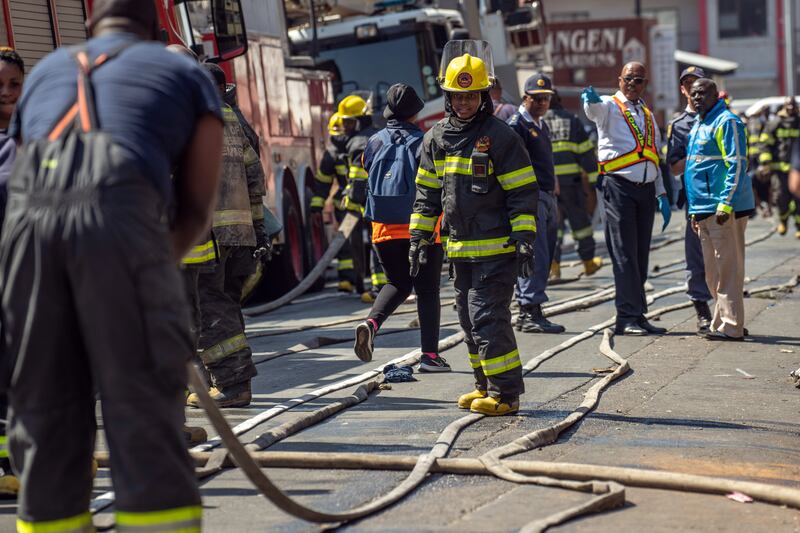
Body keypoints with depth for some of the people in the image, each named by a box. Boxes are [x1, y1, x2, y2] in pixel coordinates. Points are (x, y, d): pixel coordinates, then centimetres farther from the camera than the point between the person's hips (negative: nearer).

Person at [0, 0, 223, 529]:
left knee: (44, 425, 9)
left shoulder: (45, 72, 35)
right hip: (119, 218, -3)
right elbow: (198, 209, 21)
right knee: (145, 424, 0)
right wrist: (156, 267, 36)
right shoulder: (186, 73, 27)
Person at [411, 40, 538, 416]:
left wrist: (524, 241, -14)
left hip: (497, 248, -7)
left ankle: (505, 393, -3)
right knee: (469, 318, 12)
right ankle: (486, 386, 23)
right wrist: (419, 237, 13)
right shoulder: (436, 138, 10)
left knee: (488, 317, -11)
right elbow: (427, 192, 18)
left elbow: (523, 192, -8)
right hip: (459, 248, 7)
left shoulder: (500, 136, -9)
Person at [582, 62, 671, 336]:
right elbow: (594, 109, -25)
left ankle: (637, 315, 13)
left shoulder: (648, 115, 21)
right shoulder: (609, 106, 1)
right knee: (624, 254, -8)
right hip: (619, 187, -6)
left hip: (646, 190, 6)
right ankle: (628, 317, -8)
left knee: (641, 255, 8)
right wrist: (591, 100, -49)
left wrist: (662, 194, 17)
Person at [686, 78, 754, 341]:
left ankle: (731, 326, -4)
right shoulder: (697, 126, 20)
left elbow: (737, 165, -16)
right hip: (704, 210, 9)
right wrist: (695, 210, 22)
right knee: (714, 273, 13)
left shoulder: (727, 122, -9)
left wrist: (726, 203, -23)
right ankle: (722, 321, 20)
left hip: (725, 209, -9)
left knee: (728, 268, -7)